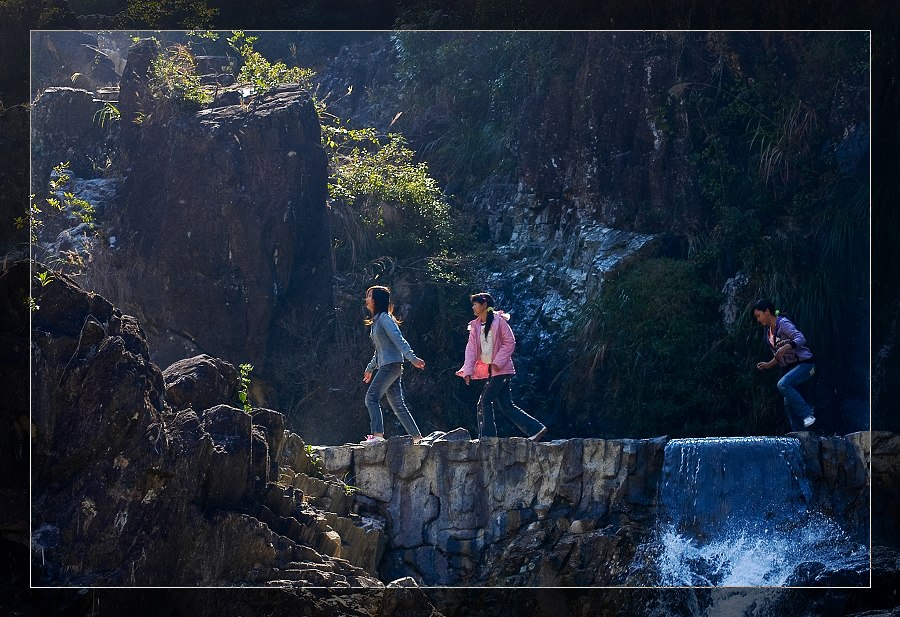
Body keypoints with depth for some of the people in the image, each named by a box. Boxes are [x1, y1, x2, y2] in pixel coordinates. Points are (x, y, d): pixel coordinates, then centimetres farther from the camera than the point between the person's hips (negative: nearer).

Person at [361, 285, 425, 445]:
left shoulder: (385, 318, -9)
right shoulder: (376, 320, 20)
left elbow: (399, 340, -19)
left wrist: (412, 358, -27)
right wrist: (370, 368, 35)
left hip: (391, 364, -10)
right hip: (385, 366, 10)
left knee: (372, 397, -15)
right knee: (398, 404, 9)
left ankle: (377, 435, -24)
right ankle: (417, 436, 11)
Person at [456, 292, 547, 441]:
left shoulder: (499, 321, -7)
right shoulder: (475, 326, 12)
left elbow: (510, 342, -9)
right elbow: (471, 348, 5)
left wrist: (498, 362, -18)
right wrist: (468, 370, -6)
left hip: (501, 369, -7)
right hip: (489, 371, 7)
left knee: (485, 401, -10)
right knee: (506, 406, 4)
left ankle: (487, 438, -5)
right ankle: (535, 428, 6)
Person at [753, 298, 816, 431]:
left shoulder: (783, 323, -11)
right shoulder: (769, 332, 15)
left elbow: (801, 338, -25)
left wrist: (785, 347, -40)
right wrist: (768, 365, 4)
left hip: (804, 363, -9)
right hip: (790, 367, 9)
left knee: (783, 384, -30)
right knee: (788, 403, 3)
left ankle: (807, 413, -24)